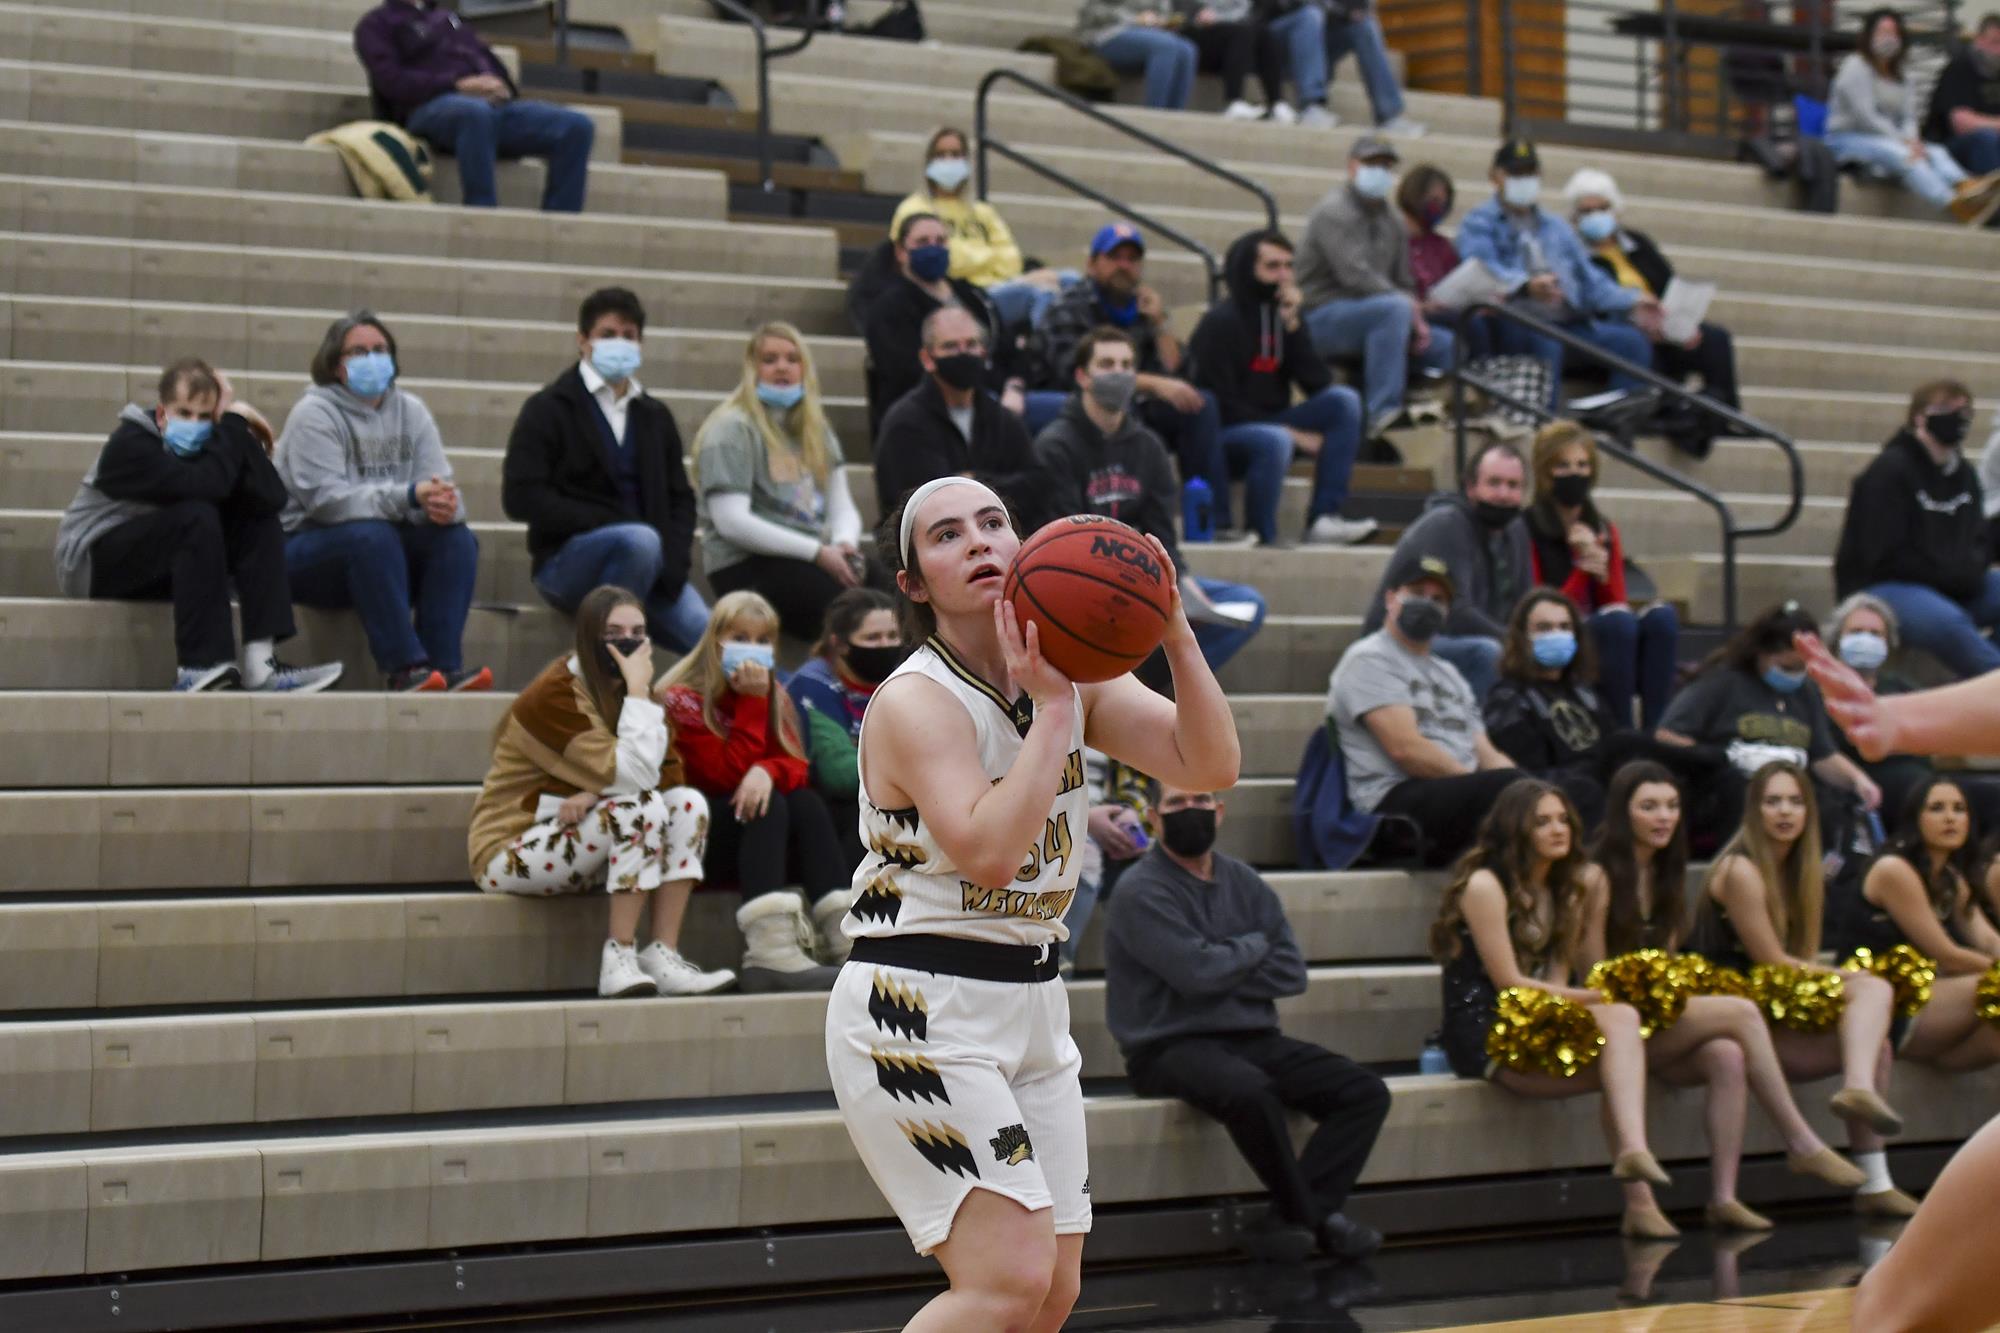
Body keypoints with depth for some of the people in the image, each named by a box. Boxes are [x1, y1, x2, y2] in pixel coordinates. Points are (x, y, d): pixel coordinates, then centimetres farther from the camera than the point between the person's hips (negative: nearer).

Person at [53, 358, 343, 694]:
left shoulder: (204, 443, -1)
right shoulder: (131, 445, -22)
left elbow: (273, 498, -16)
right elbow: (205, 486, -37)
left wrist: (237, 430, -23)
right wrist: (234, 422, -26)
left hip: (159, 570, 8)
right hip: (91, 563, -8)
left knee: (260, 522, -7)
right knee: (197, 518, -31)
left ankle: (259, 660, -21)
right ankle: (200, 667, -36)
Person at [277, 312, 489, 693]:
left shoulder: (410, 411, 8)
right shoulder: (314, 414, -9)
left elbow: (437, 483, -2)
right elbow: (327, 499, -22)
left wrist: (443, 504, -29)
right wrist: (408, 497, -34)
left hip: (387, 555, 5)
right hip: (308, 553, -5)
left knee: (457, 538, -20)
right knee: (372, 536, -35)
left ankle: (444, 665, -29)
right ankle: (405, 670, -37)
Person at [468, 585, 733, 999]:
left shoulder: (619, 689, 5)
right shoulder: (556, 694, -20)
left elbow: (669, 771, -5)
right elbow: (632, 777, -28)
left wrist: (597, 793, -21)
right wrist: (638, 692, -23)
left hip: (578, 841, 8)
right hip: (510, 852, -8)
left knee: (688, 804, -12)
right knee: (642, 807, -28)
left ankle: (663, 957, -18)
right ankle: (619, 960, -26)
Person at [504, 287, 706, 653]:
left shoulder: (655, 416, 20)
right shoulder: (548, 409, 3)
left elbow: (680, 499, 18)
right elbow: (521, 498, -8)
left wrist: (673, 560, -3)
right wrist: (606, 523, -16)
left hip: (651, 566, 4)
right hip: (565, 562, -4)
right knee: (641, 540, -37)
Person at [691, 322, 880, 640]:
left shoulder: (816, 429, 20)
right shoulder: (733, 429, -3)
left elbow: (841, 506, 14)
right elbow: (731, 522, -14)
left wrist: (844, 544, -11)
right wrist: (817, 552, -18)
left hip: (816, 557, 7)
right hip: (746, 567, -7)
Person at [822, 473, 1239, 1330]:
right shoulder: (915, 702, -15)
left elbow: (1210, 768, -4)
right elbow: (989, 853, -30)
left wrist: (1176, 637, -17)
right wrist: (1047, 708, -26)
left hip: (1029, 1002, 8)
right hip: (921, 1011, -8)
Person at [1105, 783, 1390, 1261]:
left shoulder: (1244, 882, 12)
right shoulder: (1141, 892, -7)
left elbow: (1291, 972, 4)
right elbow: (1197, 971, -19)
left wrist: (1225, 976, -10)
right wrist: (1253, 947, -1)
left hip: (1251, 1037, 7)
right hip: (1170, 1047, -7)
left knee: (1366, 1092, -11)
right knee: (1250, 1091, -37)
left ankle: (1293, 1219, -19)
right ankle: (1317, 1217, -17)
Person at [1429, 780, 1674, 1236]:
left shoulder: (1563, 890, 18)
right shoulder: (1484, 885, -6)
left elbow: (1555, 978, 12)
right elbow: (1509, 983, -11)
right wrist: (1596, 998, -12)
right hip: (1484, 1032, -8)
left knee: (1623, 1021, -22)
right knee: (1621, 1020, -27)